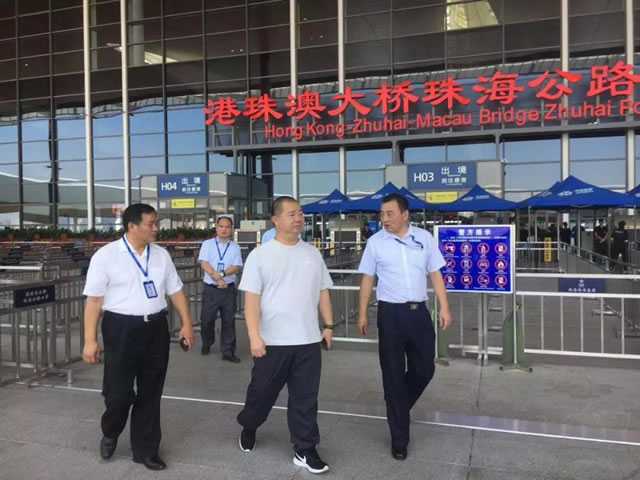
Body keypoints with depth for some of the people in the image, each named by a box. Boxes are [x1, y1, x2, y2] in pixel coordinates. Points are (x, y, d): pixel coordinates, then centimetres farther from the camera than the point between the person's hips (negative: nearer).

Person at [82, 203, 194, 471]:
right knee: (118, 392, 3)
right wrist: (90, 340, -9)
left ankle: (145, 450, 32)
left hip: (156, 329, 4)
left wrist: (186, 324, 4)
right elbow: (94, 300, -7)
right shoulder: (106, 255, -7)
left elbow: (175, 291, 10)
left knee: (150, 394, 13)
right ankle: (110, 434, 38)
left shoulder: (161, 255, 6)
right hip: (121, 329, -4)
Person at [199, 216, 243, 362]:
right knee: (207, 319, 9)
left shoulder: (235, 247, 5)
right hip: (210, 288, 0)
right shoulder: (207, 244, 3)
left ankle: (228, 352, 13)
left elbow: (237, 267, -4)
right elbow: (204, 264, -8)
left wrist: (221, 273, -18)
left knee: (229, 321, 4)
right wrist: (218, 278, -17)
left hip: (229, 289, 1)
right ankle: (206, 344, 34)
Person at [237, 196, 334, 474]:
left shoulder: (312, 254, 7)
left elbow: (322, 292, 12)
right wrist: (254, 335, -16)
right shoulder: (260, 255, -6)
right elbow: (251, 298, -9)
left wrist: (328, 325, 8)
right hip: (272, 341, -3)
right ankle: (248, 428, 43)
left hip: (308, 340, 3)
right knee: (262, 392, 15)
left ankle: (305, 451, 23)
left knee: (305, 398, 9)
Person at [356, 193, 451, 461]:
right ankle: (399, 437, 20)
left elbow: (435, 275, 7)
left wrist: (444, 308, 2)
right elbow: (367, 279, 3)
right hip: (390, 313, -2)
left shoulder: (424, 238, 3)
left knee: (424, 369, 11)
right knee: (393, 375, 5)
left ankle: (398, 409, 41)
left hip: (419, 311, 2)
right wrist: (362, 314, 1)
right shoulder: (375, 242, -2)